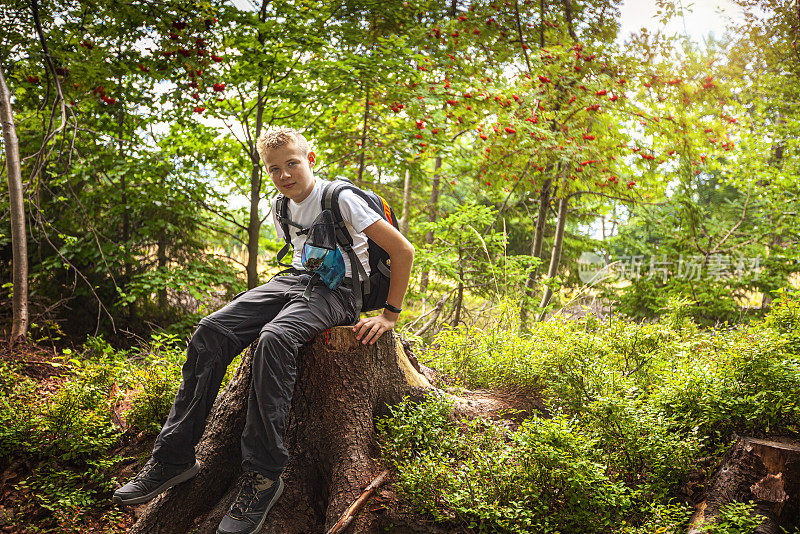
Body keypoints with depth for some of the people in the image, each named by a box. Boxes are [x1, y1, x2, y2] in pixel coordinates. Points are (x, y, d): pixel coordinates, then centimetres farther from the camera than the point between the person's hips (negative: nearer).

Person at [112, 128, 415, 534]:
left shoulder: (341, 199, -10)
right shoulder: (282, 207, 13)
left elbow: (403, 250, -11)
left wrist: (390, 314, -11)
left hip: (338, 291, -7)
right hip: (295, 280, 7)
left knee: (274, 338, -37)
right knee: (211, 331, -15)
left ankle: (262, 475, -30)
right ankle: (173, 456, -10)